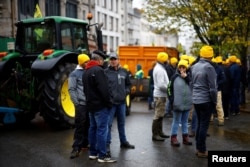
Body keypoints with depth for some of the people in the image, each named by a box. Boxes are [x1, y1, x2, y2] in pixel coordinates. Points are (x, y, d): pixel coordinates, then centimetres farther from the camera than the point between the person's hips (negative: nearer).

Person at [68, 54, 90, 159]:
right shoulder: (75, 74, -2)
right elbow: (71, 90, -6)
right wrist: (76, 103, -12)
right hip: (81, 104, -5)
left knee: (88, 125, 11)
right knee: (80, 126, -5)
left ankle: (85, 143, 23)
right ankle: (76, 147, -1)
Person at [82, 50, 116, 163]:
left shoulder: (86, 72, 15)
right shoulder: (98, 70, -16)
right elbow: (104, 89, -21)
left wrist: (90, 100, 16)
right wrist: (109, 103, -14)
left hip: (91, 105, 10)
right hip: (100, 105, -10)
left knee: (93, 128, 14)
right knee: (102, 129, -6)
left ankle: (93, 153, 20)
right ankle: (102, 155, -2)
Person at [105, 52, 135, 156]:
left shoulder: (124, 71, 8)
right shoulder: (106, 72, -7)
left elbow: (128, 84, 18)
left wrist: (126, 91, 3)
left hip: (121, 101, 5)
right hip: (110, 102, -5)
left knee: (122, 123, 16)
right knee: (108, 124, -1)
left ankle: (123, 142, 28)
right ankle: (107, 144, 8)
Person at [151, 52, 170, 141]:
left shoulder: (159, 68, 15)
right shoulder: (159, 69, -18)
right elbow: (161, 85, -24)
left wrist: (169, 87, 6)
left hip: (161, 95, 11)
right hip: (160, 95, -11)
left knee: (160, 115, 17)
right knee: (158, 115, -6)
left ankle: (159, 132, 26)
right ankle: (155, 134, -1)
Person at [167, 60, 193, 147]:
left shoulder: (188, 77, 6)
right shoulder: (175, 77, -4)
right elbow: (170, 88, -2)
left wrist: (186, 77, -12)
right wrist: (171, 100, -4)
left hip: (187, 103, 4)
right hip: (177, 103, -4)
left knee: (185, 121, 15)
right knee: (176, 121, 5)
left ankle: (185, 137, 24)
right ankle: (173, 138, 12)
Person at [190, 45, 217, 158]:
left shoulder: (194, 66, 7)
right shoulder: (209, 67, -16)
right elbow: (212, 88, -15)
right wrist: (215, 101, -4)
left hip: (196, 100, 7)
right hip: (206, 100, -7)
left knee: (199, 124, 15)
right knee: (204, 125, 0)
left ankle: (198, 148, 21)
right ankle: (202, 150, 6)